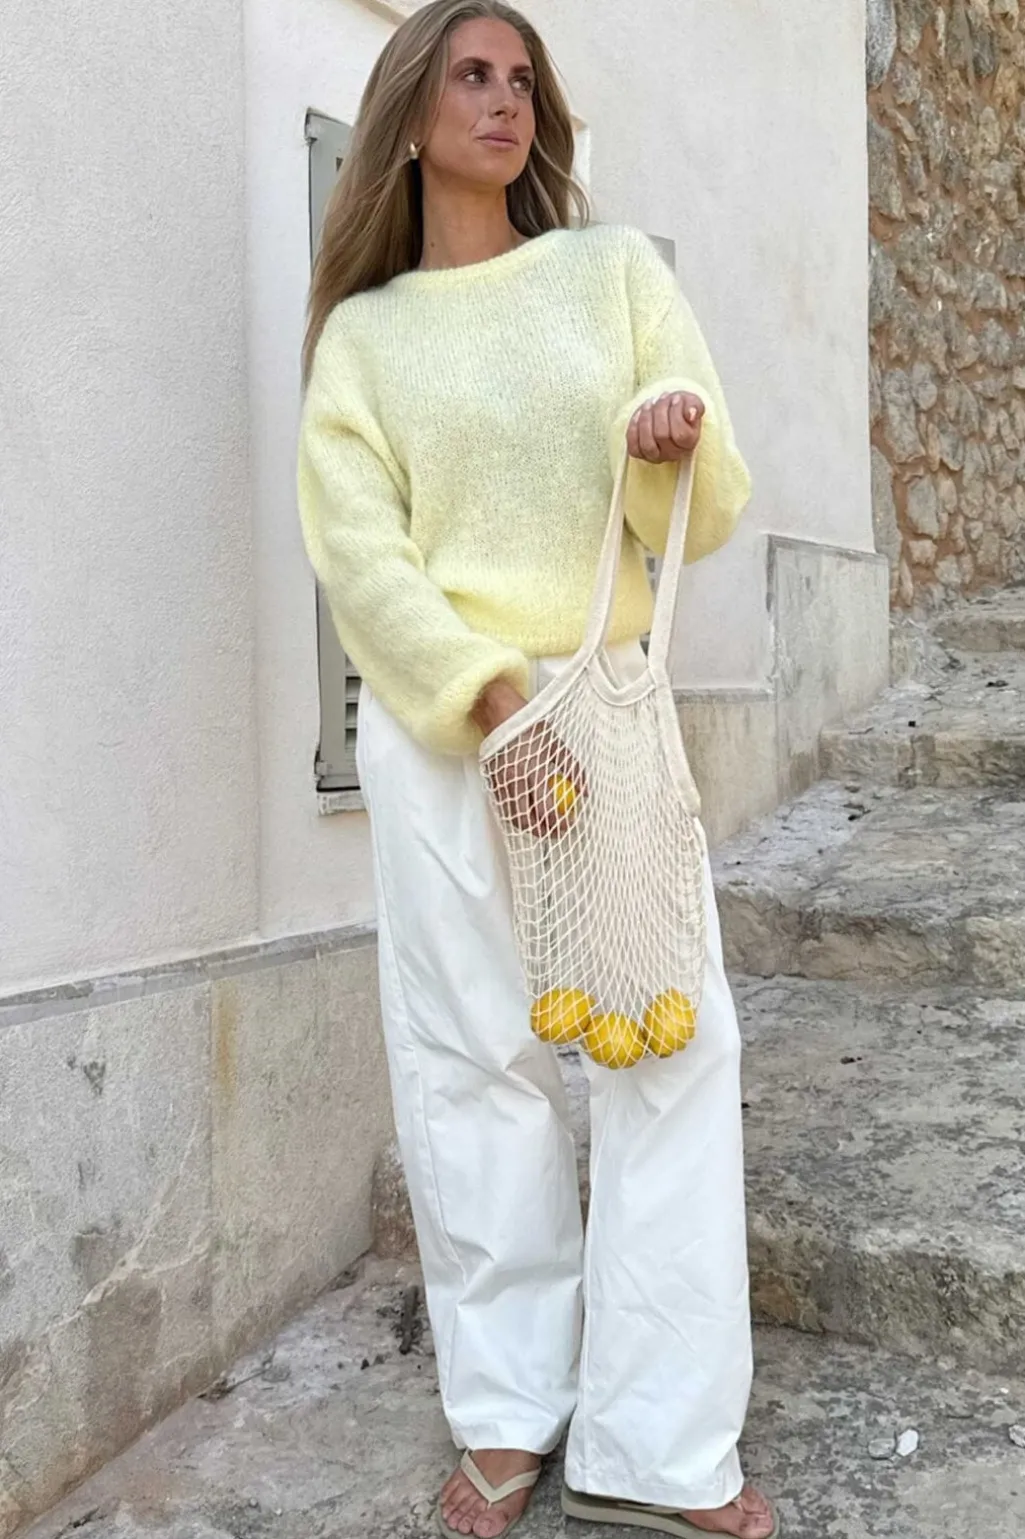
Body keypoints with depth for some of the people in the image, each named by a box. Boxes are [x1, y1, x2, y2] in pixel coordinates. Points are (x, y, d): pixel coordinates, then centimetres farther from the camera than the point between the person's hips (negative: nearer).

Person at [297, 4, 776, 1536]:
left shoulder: (616, 269, 11)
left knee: (674, 1040, -4)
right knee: (474, 1056, 1)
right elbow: (358, 549, -2)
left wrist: (676, 447, -15)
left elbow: (709, 514, 8)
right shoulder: (362, 332, 10)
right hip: (434, 719, -1)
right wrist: (496, 694, -15)